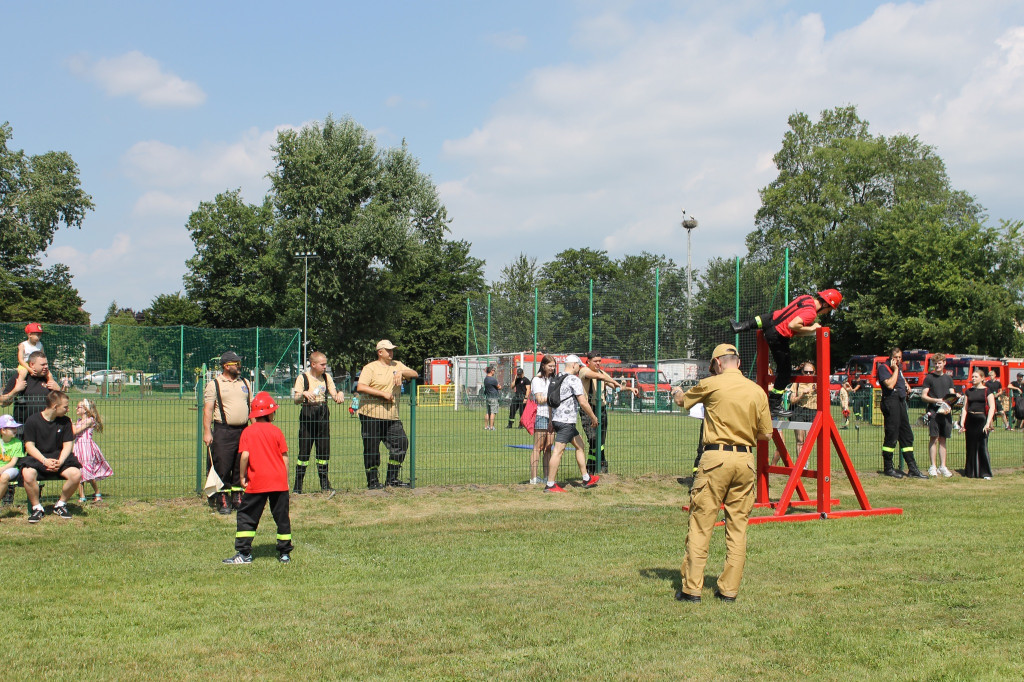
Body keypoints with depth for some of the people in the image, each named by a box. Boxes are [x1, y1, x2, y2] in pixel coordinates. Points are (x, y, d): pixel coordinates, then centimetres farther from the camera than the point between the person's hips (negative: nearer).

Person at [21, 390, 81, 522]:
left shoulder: (65, 421, 5)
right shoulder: (33, 420, -4)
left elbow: (67, 444, 3)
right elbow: (29, 445, -7)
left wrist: (60, 462, -16)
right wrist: (45, 461, -21)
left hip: (59, 457, 3)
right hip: (37, 457, -2)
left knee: (76, 474, -27)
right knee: (28, 475, -36)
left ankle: (61, 504, -1)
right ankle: (37, 507, -12)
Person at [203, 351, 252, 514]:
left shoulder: (245, 383, 15)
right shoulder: (214, 384, -1)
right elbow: (208, 409, -5)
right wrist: (207, 432, -12)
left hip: (244, 431, 5)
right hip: (223, 431, -5)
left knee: (241, 468, 8)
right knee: (222, 467, -5)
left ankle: (238, 499, 17)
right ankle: (223, 502, 0)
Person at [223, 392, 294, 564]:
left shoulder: (248, 432, -2)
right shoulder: (276, 431, 4)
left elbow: (245, 455, -12)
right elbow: (285, 457, 3)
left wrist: (242, 476, 0)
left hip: (257, 483, -2)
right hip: (279, 482, 2)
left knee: (246, 516, 6)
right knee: (282, 516, 10)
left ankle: (244, 553, -1)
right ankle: (285, 553, 13)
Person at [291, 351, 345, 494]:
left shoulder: (326, 377, 10)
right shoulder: (303, 378, -3)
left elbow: (334, 396, 7)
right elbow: (296, 400, -11)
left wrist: (340, 394, -15)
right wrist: (304, 393, -31)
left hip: (323, 414, 4)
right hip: (307, 414, -4)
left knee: (324, 450, 6)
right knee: (304, 451, -4)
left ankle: (324, 484, 16)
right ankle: (298, 486, 1)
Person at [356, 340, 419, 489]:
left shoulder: (397, 365, 15)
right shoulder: (370, 368, -3)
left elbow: (415, 374, 8)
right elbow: (360, 387, -16)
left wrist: (401, 372, -12)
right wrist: (383, 394, -18)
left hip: (392, 416, 5)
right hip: (371, 416, -5)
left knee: (402, 443, -1)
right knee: (371, 449, -1)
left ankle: (392, 478, 10)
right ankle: (372, 481, 12)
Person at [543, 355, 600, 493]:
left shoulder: (557, 379, 16)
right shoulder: (574, 380, -10)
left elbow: (551, 402, 20)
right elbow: (583, 402, -16)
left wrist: (551, 422, 24)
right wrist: (593, 417, -4)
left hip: (557, 419, 10)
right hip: (566, 421, -10)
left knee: (580, 445, 18)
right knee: (558, 451, -9)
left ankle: (586, 479, 22)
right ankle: (550, 485, -10)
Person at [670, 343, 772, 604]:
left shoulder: (711, 384, -3)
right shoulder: (757, 391, 5)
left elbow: (681, 400, 15)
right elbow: (766, 433, 8)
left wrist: (676, 391, 38)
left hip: (716, 458, -4)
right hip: (745, 460, 4)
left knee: (700, 524, 0)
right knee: (738, 527, 10)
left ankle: (692, 588, 0)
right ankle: (729, 589, 12)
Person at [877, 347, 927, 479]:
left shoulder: (899, 367, 19)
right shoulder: (883, 368, -7)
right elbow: (890, 384, -20)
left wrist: (905, 384, 21)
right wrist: (895, 369, -13)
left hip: (901, 402, 9)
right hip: (890, 401, -9)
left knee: (907, 436, 9)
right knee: (891, 435, -7)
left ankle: (912, 468, 11)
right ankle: (888, 468, 2)